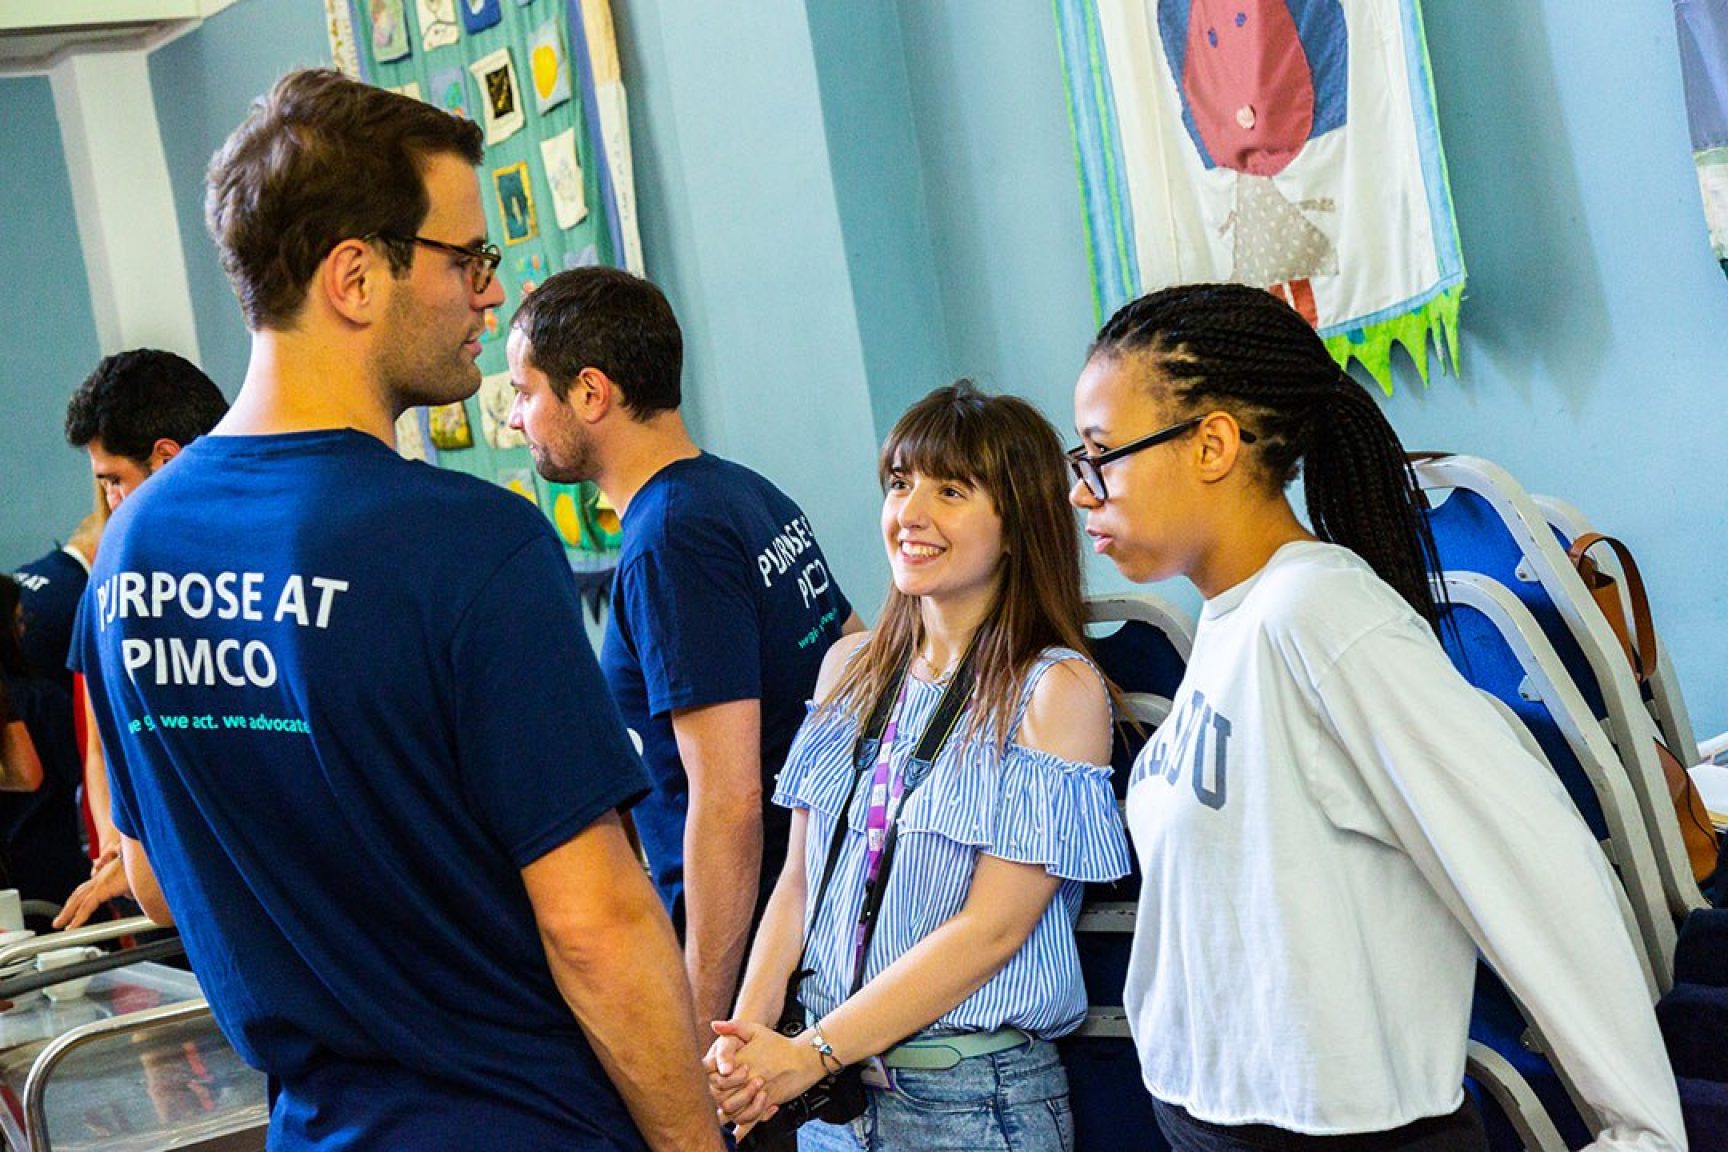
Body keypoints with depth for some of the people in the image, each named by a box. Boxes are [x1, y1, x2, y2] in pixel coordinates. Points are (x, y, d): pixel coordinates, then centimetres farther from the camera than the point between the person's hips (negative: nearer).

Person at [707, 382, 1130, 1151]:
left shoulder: (1058, 690, -10)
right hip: (831, 1088, 5)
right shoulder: (850, 667, 8)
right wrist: (750, 1029, -8)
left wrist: (811, 1054, -17)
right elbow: (799, 878, 8)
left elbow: (992, 927, -15)